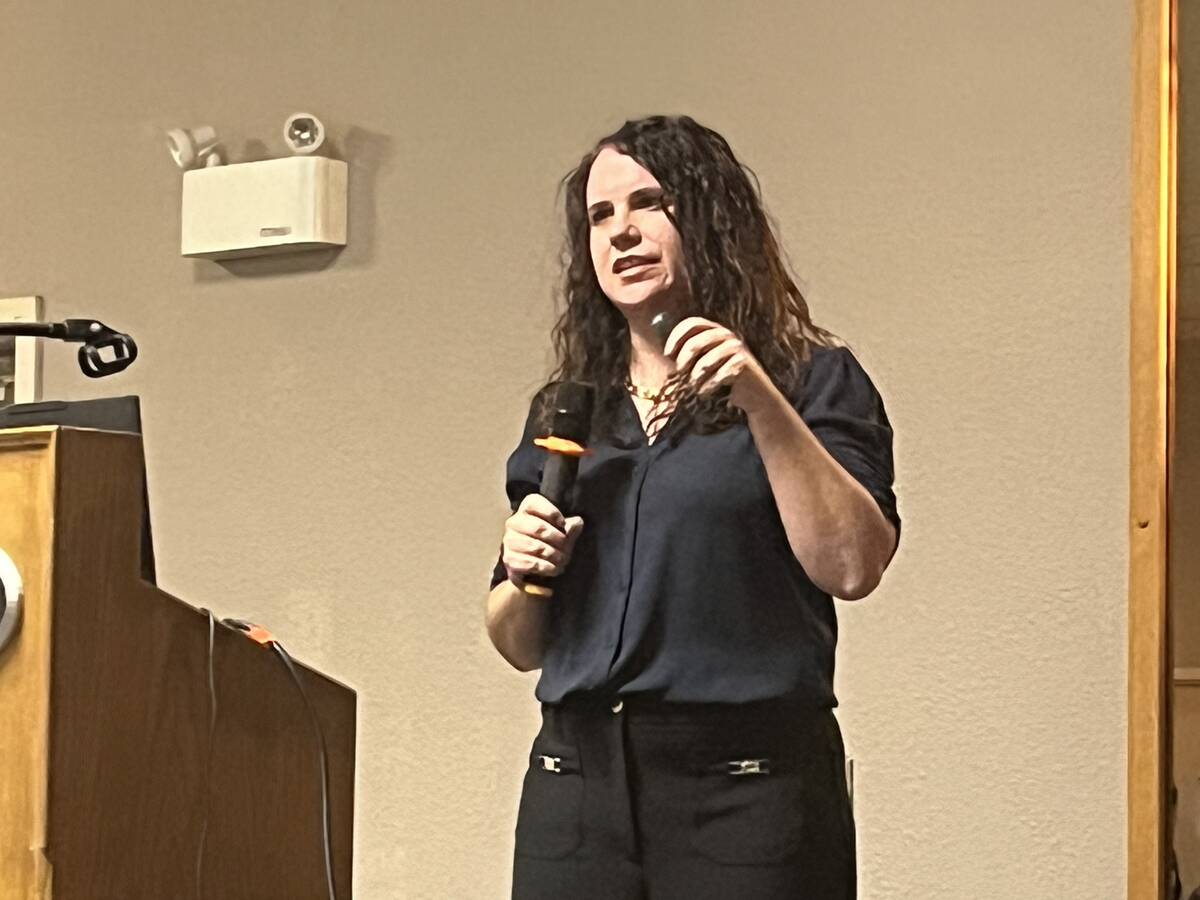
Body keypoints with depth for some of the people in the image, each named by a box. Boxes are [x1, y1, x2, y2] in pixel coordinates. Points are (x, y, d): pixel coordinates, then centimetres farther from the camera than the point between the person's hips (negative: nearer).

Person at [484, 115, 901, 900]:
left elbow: (852, 567, -12)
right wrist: (522, 576, -1)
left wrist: (763, 402, -16)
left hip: (745, 783, -4)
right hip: (576, 778, 4)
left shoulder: (812, 380, 4)